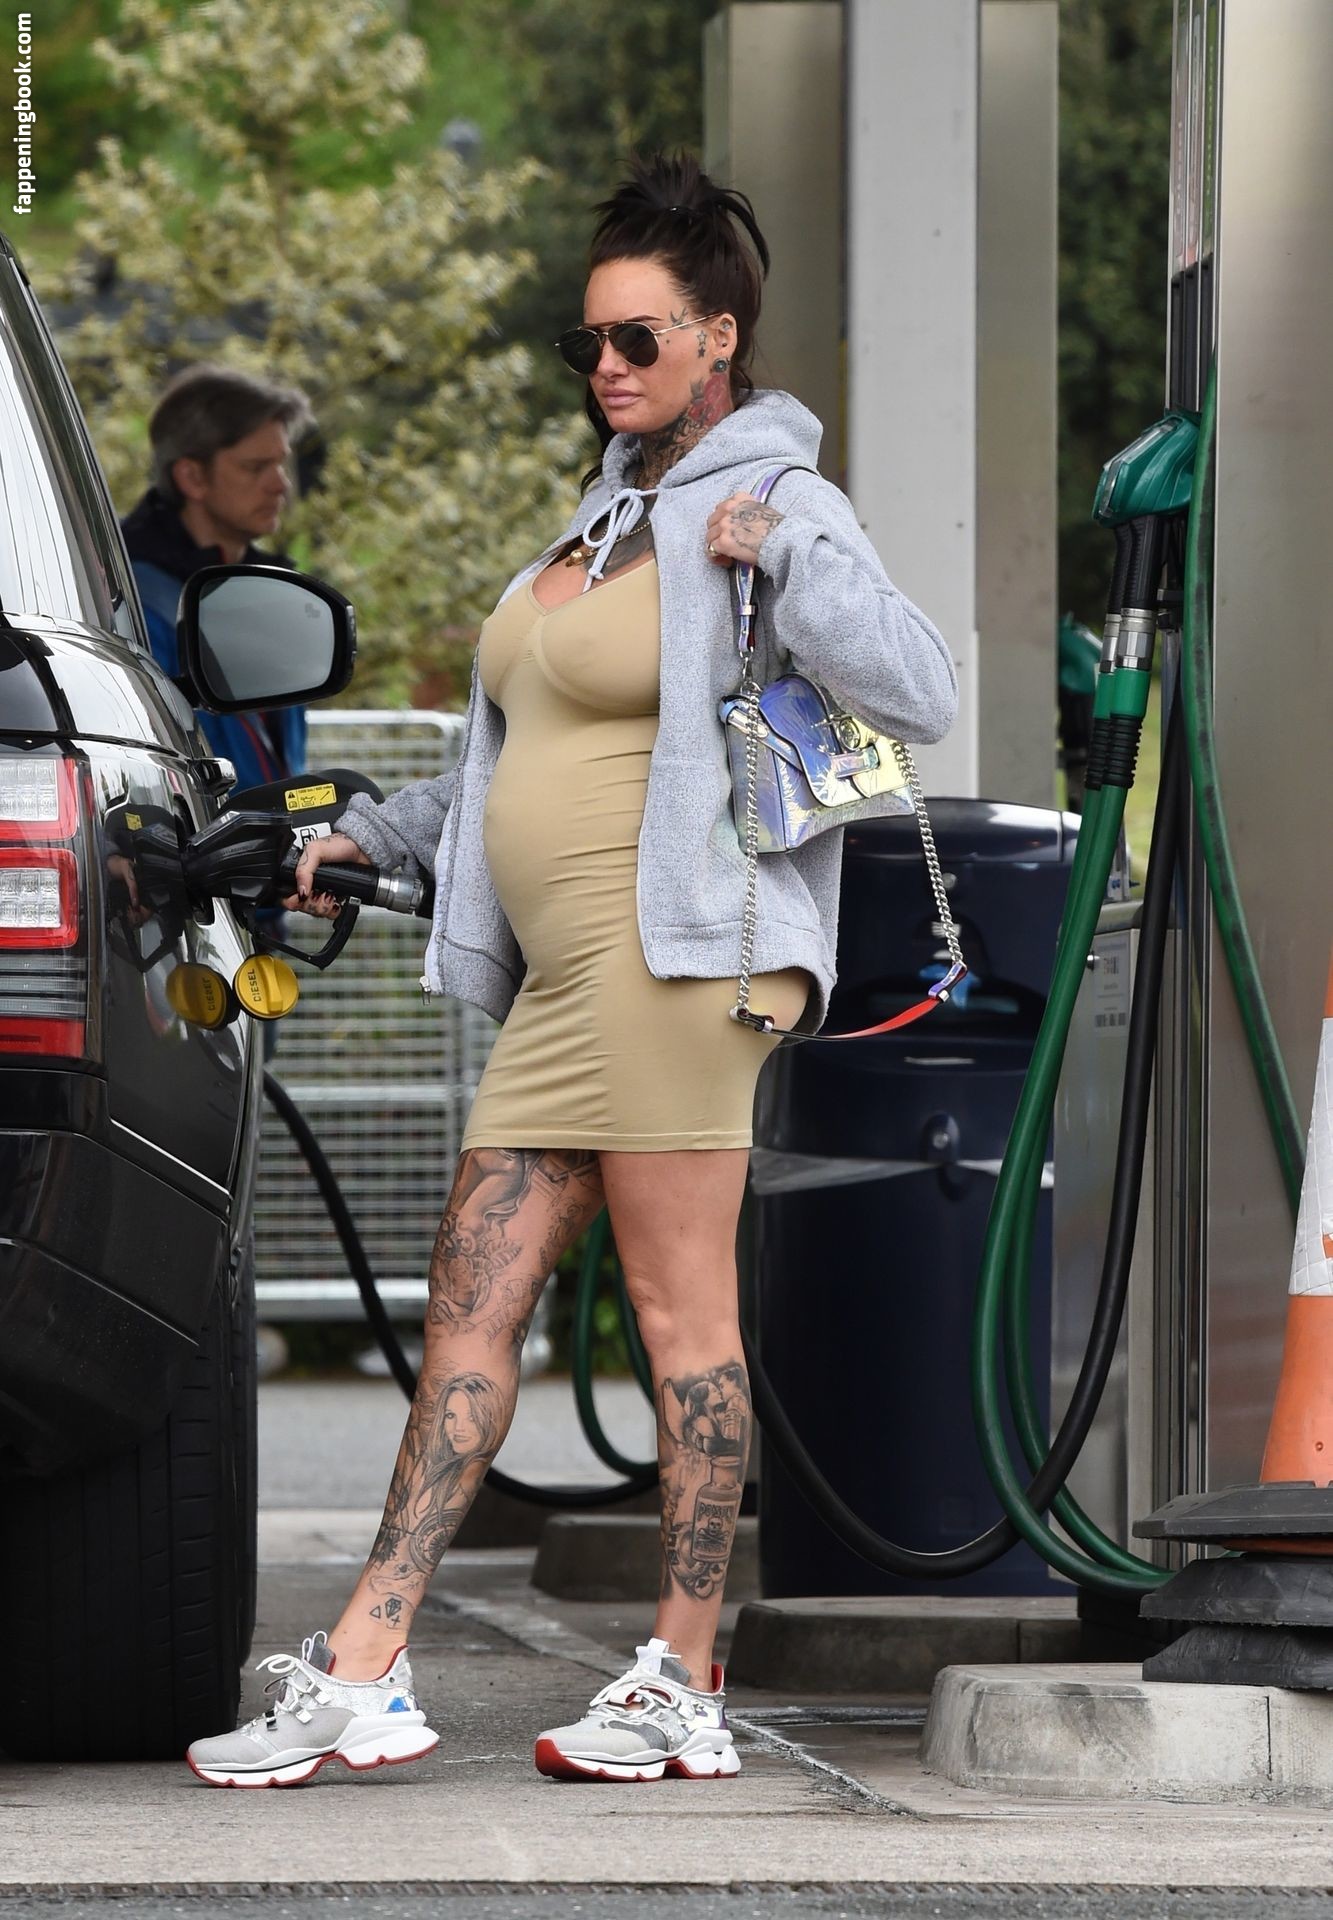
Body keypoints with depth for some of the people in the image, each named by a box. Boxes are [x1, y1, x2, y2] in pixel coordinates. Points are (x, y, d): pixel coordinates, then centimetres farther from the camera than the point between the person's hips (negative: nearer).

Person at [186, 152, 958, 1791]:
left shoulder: (775, 506, -4)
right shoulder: (609, 513, 22)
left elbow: (921, 696, -18)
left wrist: (778, 551, -18)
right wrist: (374, 837, 35)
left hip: (677, 949, -9)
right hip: (561, 976, 9)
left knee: (683, 1311, -5)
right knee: (471, 1302, 3)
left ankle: (686, 1688, 0)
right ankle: (361, 1675, 1)